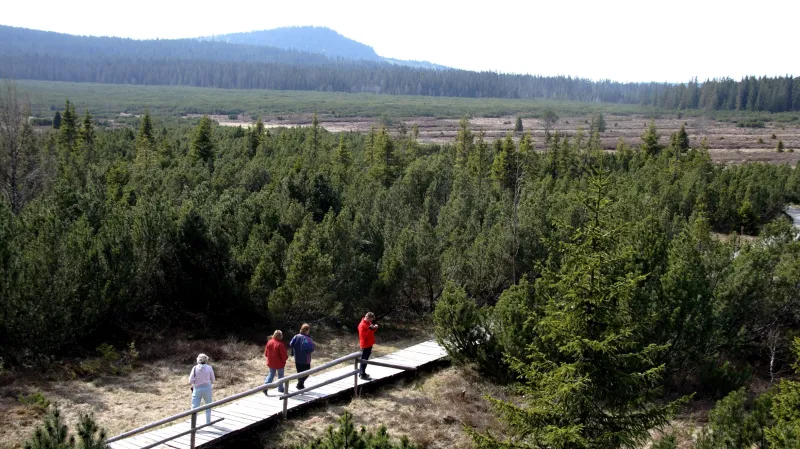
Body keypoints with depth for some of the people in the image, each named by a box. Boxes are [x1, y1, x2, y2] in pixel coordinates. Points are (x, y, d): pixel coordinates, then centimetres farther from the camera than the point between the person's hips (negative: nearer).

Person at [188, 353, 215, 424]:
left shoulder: (195, 368, -8)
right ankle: (208, 422, 27)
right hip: (207, 388, 0)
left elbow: (190, 381, -8)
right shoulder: (209, 368, -8)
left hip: (197, 388, 0)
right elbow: (213, 380, 1)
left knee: (194, 407, 3)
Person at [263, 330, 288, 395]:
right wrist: (286, 357, 3)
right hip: (279, 363, -5)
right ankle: (280, 389, 23)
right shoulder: (280, 344, -22)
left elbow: (266, 354, 3)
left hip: (271, 363, 5)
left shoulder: (269, 342, -5)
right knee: (280, 375, 14)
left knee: (271, 374, 16)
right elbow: (284, 355, -19)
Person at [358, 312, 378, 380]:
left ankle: (362, 373, 26)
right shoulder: (362, 325, -20)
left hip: (369, 344, 10)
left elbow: (371, 332, 21)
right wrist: (370, 329, -28)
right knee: (364, 360, -3)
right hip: (365, 345, -10)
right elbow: (363, 335, -26)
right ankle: (362, 375, 2)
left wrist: (374, 328, 0)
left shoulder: (368, 323, 9)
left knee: (365, 359, 17)